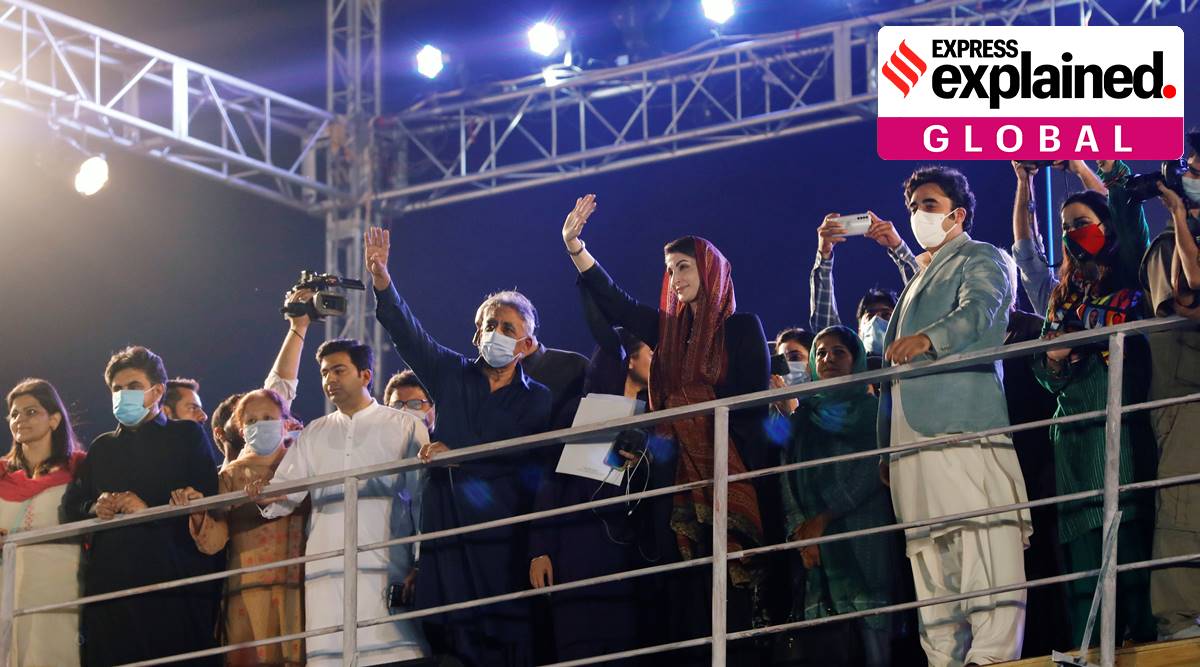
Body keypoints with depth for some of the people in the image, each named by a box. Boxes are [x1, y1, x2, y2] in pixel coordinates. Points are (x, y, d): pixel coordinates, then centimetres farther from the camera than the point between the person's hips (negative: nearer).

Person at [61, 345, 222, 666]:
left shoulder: (187, 435, 11)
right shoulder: (102, 447, 24)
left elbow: (206, 500, -1)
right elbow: (71, 506, 18)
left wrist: (150, 509, -12)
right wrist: (95, 508, -4)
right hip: (109, 585, 4)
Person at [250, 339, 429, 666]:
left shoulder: (404, 427, 10)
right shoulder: (314, 434, 21)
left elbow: (421, 499, 4)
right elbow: (286, 490, 13)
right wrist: (267, 496, -10)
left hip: (385, 568, -3)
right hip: (327, 571, 3)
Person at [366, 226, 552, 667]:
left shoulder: (536, 399, 6)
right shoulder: (453, 377, 15)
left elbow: (523, 464, -7)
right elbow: (408, 333, 3)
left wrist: (456, 456, -12)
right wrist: (380, 279, -11)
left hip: (503, 538, -2)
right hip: (446, 531, 2)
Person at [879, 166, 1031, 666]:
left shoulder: (980, 260, 6)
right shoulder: (919, 280, 31)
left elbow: (978, 312, -15)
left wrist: (927, 339, -34)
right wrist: (886, 446, 22)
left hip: (963, 425, -9)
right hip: (912, 435, 9)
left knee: (984, 551, -16)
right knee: (930, 561, 4)